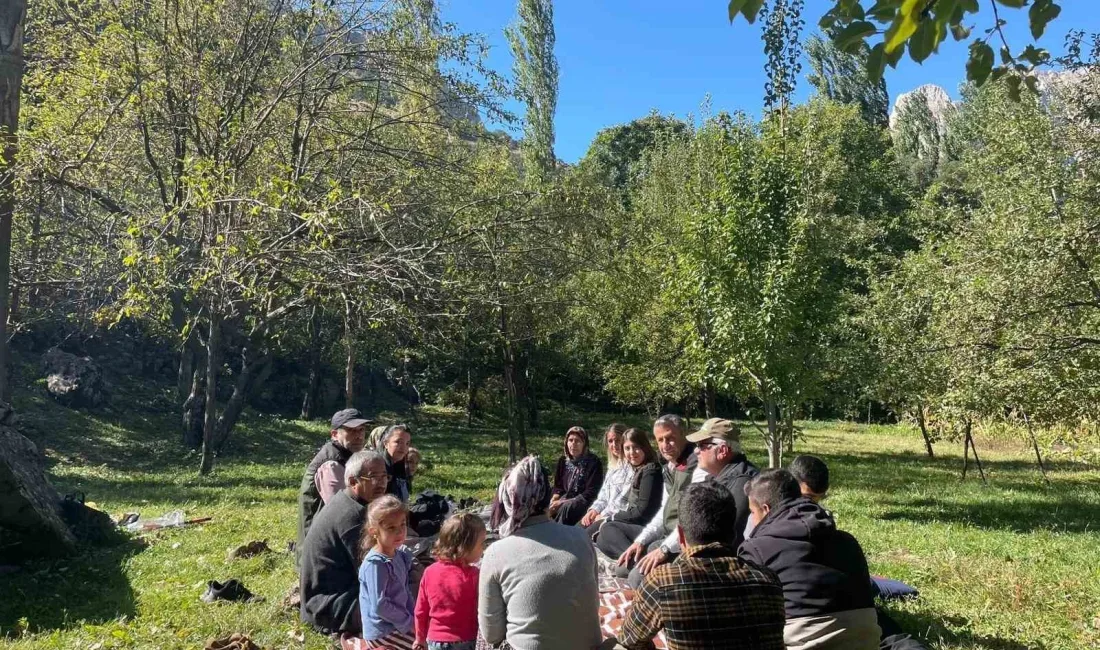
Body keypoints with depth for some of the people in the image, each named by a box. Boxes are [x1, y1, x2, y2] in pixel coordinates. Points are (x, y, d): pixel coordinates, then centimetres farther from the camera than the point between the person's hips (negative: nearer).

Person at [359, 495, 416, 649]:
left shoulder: (400, 556, 4)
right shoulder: (376, 563, -23)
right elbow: (379, 605, -24)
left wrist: (413, 619, 1)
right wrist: (409, 623, -15)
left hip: (396, 624, 8)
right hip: (383, 631, -8)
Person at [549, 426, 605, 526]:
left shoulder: (593, 462, -10)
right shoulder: (563, 460, 8)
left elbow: (590, 493, -14)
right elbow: (558, 487, 13)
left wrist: (563, 503, -18)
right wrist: (553, 501, -10)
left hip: (584, 502, -5)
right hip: (566, 498, 5)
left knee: (565, 508, -34)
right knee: (548, 510, -25)